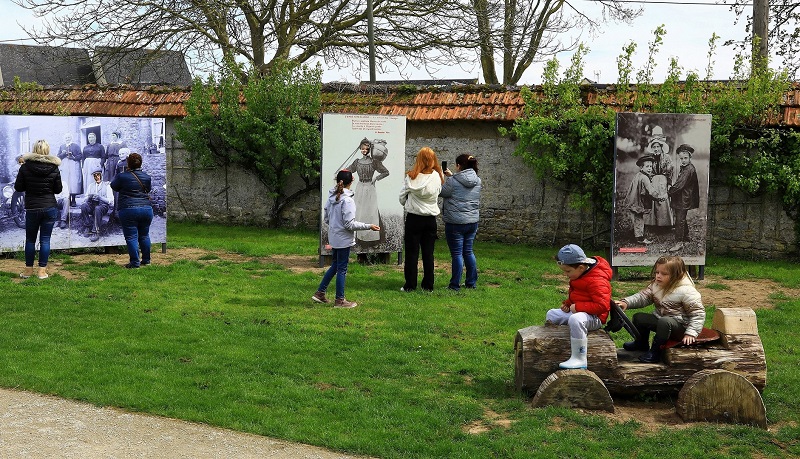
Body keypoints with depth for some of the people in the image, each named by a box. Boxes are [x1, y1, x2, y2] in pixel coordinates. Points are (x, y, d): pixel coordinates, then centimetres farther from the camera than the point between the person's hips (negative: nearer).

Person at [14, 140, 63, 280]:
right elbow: (58, 190, 2)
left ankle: (28, 269, 15)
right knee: (45, 240, 5)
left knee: (30, 240, 12)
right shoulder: (54, 169, -5)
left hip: (32, 209, 0)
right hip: (50, 208, 0)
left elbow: (18, 187, -2)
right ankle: (42, 271, 5)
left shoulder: (25, 167, -7)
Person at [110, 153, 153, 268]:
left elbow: (114, 186, 11)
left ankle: (135, 262, -4)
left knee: (131, 237, -1)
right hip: (146, 209, 4)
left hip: (128, 210, -4)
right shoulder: (146, 177, 5)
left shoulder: (122, 176, -8)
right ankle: (146, 260, 22)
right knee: (144, 235, 16)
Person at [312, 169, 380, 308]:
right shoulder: (347, 200, -21)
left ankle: (320, 293, 24)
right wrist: (369, 226, -16)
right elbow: (350, 224, -21)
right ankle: (340, 300, 11)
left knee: (335, 266, 20)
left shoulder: (331, 197, 3)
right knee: (342, 269, 2)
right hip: (344, 239, -8)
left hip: (333, 238, 8)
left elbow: (326, 219, 11)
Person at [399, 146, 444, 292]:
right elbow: (439, 192, 5)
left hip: (413, 218, -2)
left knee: (412, 253, 6)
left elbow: (402, 197, 0)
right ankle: (428, 286, 14)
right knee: (428, 253, 10)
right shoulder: (437, 177, -8)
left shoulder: (410, 177, -11)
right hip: (430, 219, 2)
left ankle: (410, 285, 8)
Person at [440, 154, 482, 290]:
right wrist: (451, 176, 22)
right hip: (472, 221, 6)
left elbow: (441, 192, -3)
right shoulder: (477, 181, 4)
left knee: (456, 253, 0)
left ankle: (455, 284, 6)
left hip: (455, 222, -6)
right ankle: (471, 282, 22)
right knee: (468, 251, 16)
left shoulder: (453, 181, -16)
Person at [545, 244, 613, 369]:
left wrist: (578, 307, -27)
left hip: (594, 317, -11)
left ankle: (579, 360, -39)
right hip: (576, 311, 11)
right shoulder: (577, 275, 7)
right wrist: (567, 303, 5)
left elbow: (602, 305, -31)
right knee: (551, 315, 18)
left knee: (575, 319, -41)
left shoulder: (597, 280, -25)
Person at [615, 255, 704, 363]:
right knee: (639, 317, 5)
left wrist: (691, 333, -28)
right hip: (660, 319, 8)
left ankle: (656, 351, -19)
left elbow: (698, 313, -21)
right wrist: (626, 302, -18)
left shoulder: (687, 291, -23)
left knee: (664, 322, -37)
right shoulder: (656, 285, -2)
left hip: (680, 326, -8)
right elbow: (643, 296, 0)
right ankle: (642, 343, 31)